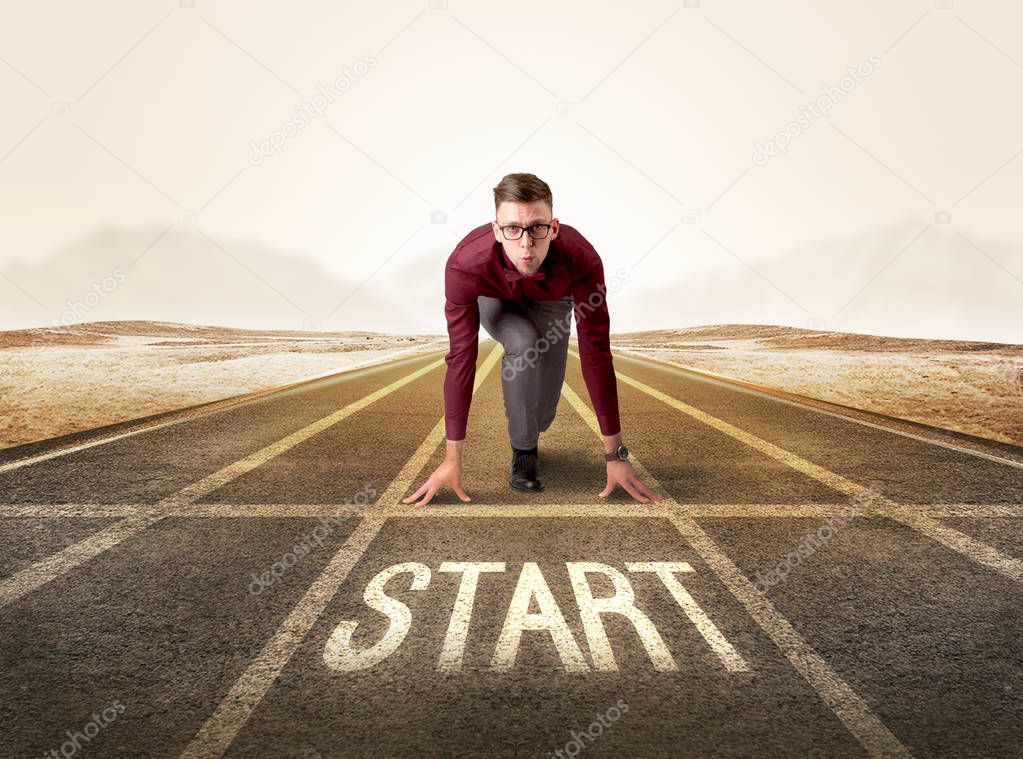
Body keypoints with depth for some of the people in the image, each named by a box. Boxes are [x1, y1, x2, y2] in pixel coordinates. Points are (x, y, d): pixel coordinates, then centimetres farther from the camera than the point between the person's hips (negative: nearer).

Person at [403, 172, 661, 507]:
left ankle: (527, 436, 34)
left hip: (551, 301, 1)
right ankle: (523, 453, -10)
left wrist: (615, 455, -35)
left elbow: (596, 353, -37)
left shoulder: (581, 259, -42)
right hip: (495, 299, -1)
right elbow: (461, 357, -38)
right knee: (523, 343, -35)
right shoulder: (465, 265, -42)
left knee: (542, 413, -7)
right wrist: (452, 460, -36)